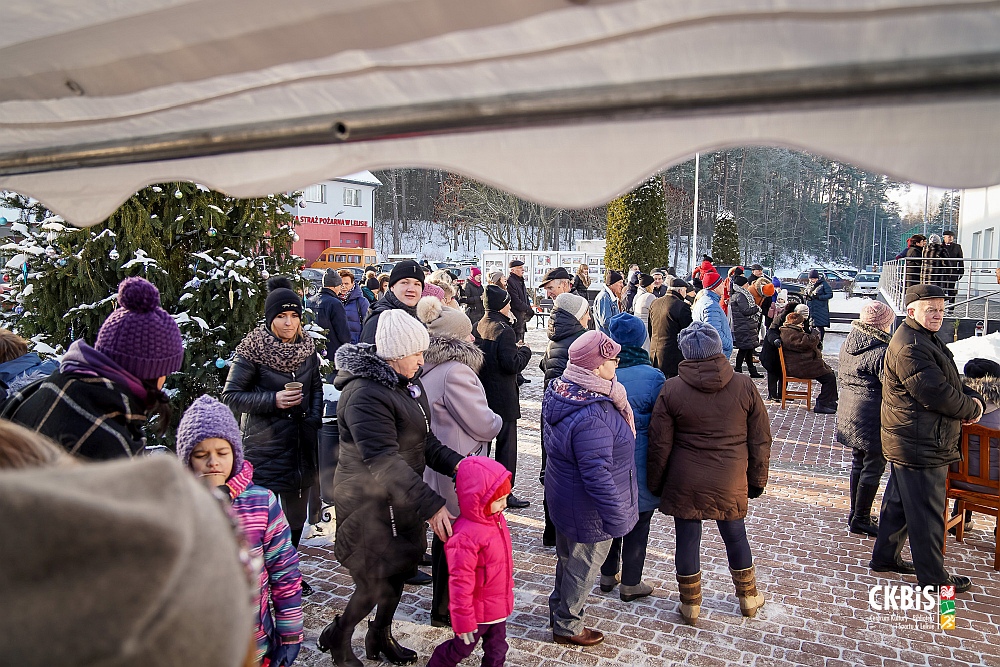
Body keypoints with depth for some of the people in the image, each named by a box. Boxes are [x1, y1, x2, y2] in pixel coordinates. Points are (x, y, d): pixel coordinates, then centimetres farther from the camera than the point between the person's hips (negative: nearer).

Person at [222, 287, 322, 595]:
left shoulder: (307, 347, 5)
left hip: (301, 443, 5)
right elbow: (230, 396, -9)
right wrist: (272, 400, -20)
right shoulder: (252, 351, -10)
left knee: (296, 514, 14)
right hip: (265, 445, -5)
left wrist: (314, 419, 3)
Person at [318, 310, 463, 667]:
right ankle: (337, 637, 30)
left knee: (401, 568, 19)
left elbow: (425, 440, 10)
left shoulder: (408, 383, 6)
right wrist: (432, 505, -33)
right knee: (378, 580, 1)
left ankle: (380, 637, 44)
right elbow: (384, 463, -31)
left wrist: (456, 463, -8)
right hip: (369, 505, -9)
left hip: (400, 498, 9)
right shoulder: (365, 394, -26)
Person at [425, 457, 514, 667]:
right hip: (477, 611, -7)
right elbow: (460, 583, -27)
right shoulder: (465, 537, -32)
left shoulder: (497, 520, -4)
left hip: (499, 607, 7)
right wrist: (464, 621, -21)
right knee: (462, 649, 17)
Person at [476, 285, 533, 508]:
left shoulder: (478, 327, 4)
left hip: (481, 395, 8)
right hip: (502, 398, -8)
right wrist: (524, 350, -2)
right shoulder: (504, 330, -18)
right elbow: (512, 364, -21)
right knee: (506, 445, 2)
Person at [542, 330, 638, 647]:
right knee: (583, 565, 14)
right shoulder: (591, 417, -36)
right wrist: (618, 518, -22)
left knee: (568, 557, 28)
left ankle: (559, 608, 50)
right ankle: (567, 627, 36)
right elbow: (597, 475, -32)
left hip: (563, 498, 9)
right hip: (588, 512, -9)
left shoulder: (560, 390, -4)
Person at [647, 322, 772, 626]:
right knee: (735, 537, 21)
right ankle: (748, 598, 39)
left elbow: (659, 445, -7)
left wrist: (655, 484, 6)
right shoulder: (744, 386, -7)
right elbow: (760, 440, 0)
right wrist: (757, 480, 13)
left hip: (684, 484, -2)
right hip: (731, 484, 2)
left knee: (687, 540, 12)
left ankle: (690, 605, 26)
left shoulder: (671, 389, -12)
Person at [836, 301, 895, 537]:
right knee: (873, 467, 3)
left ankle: (856, 514, 28)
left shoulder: (848, 345, 7)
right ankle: (861, 519, 10)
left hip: (849, 412, 9)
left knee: (858, 463, 18)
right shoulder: (881, 352, -19)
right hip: (872, 417, -8)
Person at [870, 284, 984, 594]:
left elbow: (951, 382, 18)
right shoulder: (909, 346, -21)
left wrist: (973, 399, -2)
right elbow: (935, 393, -26)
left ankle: (885, 557, 32)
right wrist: (972, 409, -9)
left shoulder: (927, 340, 15)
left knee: (899, 503, 20)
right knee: (927, 512, 1)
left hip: (911, 443, 11)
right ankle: (933, 576, 13)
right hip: (921, 447, -11)